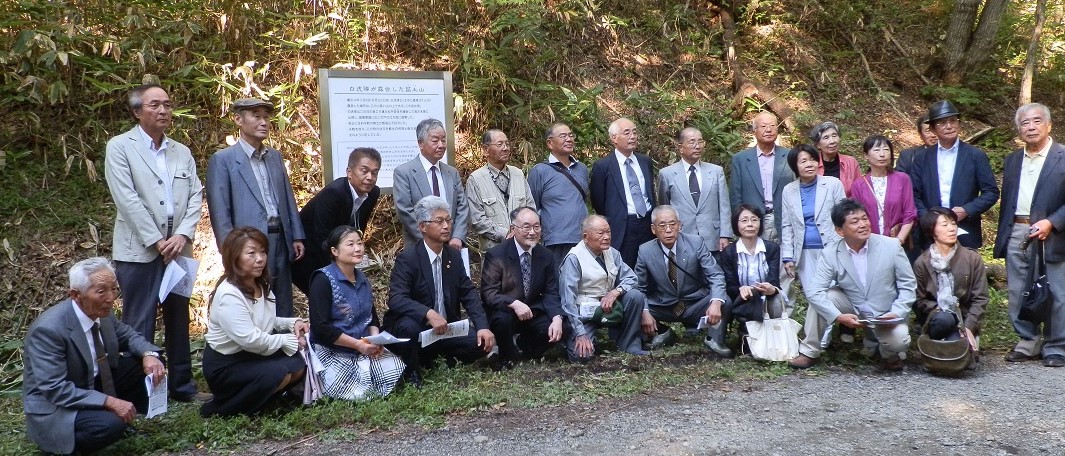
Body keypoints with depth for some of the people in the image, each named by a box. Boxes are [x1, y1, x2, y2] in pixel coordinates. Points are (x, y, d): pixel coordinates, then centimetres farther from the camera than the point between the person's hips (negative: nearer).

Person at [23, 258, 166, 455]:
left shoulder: (101, 312, -8)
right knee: (112, 423, -31)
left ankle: (126, 416, 11)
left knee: (145, 363, -5)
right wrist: (109, 402, -33)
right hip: (54, 407, -8)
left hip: (93, 384, 8)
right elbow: (54, 389, -30)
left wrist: (149, 354, -13)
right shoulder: (48, 329, -29)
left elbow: (129, 336, 9)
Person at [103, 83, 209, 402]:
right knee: (139, 326, -1)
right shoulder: (120, 147, -1)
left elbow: (196, 196, 7)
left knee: (179, 321, 11)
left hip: (177, 249, 5)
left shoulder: (182, 152, 13)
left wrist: (183, 235, -8)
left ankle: (182, 385, 21)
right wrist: (156, 241, -13)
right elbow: (127, 199, -10)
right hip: (139, 251, -5)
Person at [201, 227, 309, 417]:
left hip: (252, 355, 8)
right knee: (277, 374, -28)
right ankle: (219, 409, -10)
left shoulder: (261, 286, 4)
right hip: (225, 365, -8)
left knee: (298, 366, -11)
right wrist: (289, 340, -18)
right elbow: (250, 339, -30)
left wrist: (292, 323, -5)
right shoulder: (229, 295, -26)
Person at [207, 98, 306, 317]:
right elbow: (220, 212, -7)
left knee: (284, 310, 11)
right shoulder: (222, 160, -3)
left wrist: (297, 236, 9)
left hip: (280, 241, 6)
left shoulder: (275, 156, 15)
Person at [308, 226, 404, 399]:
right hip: (331, 351, -6)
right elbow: (320, 327, -18)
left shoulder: (362, 279, 10)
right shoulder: (323, 280, -12)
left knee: (396, 371, -13)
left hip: (363, 348, 6)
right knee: (358, 393, -23)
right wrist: (357, 344, -19)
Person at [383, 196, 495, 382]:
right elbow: (396, 299, -26)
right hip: (416, 326, -5)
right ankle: (411, 371, -7)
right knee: (409, 326, -37)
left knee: (482, 343, -12)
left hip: (446, 327, 6)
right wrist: (428, 314, -42)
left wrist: (482, 326, -11)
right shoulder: (407, 258, -15)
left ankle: (432, 355, 11)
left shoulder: (454, 256, 3)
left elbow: (468, 293, 4)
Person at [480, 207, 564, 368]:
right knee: (502, 319, -36)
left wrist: (557, 318, -21)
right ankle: (509, 357, -3)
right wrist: (514, 304, -36)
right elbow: (488, 293, -18)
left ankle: (523, 344, 12)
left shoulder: (546, 256, 1)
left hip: (533, 312, 4)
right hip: (504, 311, -4)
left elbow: (551, 293, -1)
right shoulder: (496, 255, -12)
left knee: (558, 330, -22)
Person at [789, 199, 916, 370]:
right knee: (822, 296, -23)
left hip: (886, 316, -1)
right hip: (851, 310, 1)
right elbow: (813, 291, -19)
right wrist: (839, 316, -29)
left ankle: (889, 354, 10)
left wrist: (896, 314, -22)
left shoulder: (892, 246, -14)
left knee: (899, 340, -30)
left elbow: (908, 286, -8)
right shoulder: (831, 254, -13)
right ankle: (809, 352, -8)